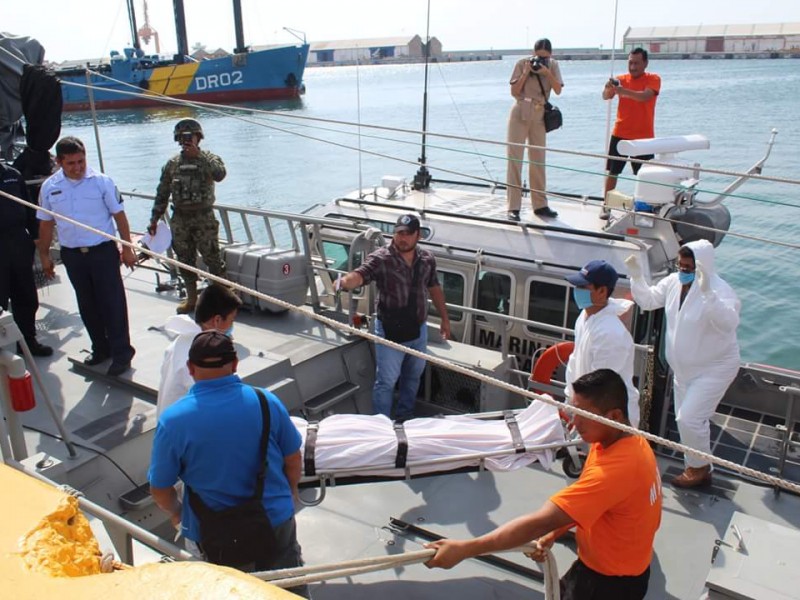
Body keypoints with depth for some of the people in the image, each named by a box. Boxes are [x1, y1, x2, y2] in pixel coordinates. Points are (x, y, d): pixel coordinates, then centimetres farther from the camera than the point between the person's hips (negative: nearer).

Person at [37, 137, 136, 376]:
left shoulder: (101, 181, -8)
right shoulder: (49, 187, 1)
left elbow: (119, 216, -3)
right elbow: (46, 224, 10)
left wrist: (127, 248, -4)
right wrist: (44, 255, 11)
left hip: (103, 251, -3)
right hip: (72, 255, 4)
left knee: (112, 302, -1)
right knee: (87, 305, 13)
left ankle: (121, 353, 8)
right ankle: (100, 349, 27)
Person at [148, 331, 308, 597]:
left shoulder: (172, 420, -19)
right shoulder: (267, 402, -14)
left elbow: (160, 489, -8)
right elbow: (293, 461, -2)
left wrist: (176, 513, 14)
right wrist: (289, 493, 18)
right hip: (276, 522, 1)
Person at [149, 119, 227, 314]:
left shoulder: (209, 158, -1)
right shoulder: (172, 164, 10)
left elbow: (219, 174, -25)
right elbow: (162, 193, 12)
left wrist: (198, 155, -23)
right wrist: (154, 219, 8)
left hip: (204, 219, -4)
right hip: (180, 219, 4)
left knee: (212, 258, -4)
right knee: (185, 260, 10)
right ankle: (191, 298, 22)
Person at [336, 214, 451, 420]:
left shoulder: (427, 259, 0)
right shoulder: (380, 258, -17)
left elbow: (434, 288, 13)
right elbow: (360, 275, -33)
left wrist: (445, 318, 16)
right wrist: (344, 282, -56)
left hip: (419, 330, 6)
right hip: (390, 331, -5)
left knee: (413, 376, 21)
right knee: (387, 381, 3)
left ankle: (405, 417, 42)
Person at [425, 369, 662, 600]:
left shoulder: (616, 468, -35)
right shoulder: (629, 441, -5)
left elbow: (540, 522, -38)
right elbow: (586, 505, 8)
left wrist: (463, 549, -36)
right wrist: (554, 533, -5)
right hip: (601, 565, 8)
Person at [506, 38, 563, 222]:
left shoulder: (553, 65, 5)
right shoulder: (522, 64, -3)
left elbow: (558, 90, -5)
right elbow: (514, 92, -6)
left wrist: (547, 73, -17)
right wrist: (526, 73, -16)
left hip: (539, 116, 3)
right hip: (520, 114, -3)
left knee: (538, 160, 7)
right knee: (515, 158, -7)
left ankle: (540, 205, 14)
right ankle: (513, 207, -7)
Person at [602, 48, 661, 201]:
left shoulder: (653, 79, -2)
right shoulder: (621, 79, 7)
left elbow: (645, 96, -21)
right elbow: (606, 97, -7)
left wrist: (624, 91, -36)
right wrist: (608, 88, -30)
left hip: (643, 136, -2)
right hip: (620, 134, 2)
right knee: (611, 172, 3)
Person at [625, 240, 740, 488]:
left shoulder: (720, 290, -25)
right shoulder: (674, 282, -5)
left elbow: (728, 322, -42)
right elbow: (649, 300, 6)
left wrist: (707, 292, -55)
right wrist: (636, 277, -10)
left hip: (714, 368, -8)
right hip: (684, 367, 8)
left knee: (689, 418, -11)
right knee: (687, 418, 18)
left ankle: (699, 468, 14)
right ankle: (696, 466, 38)